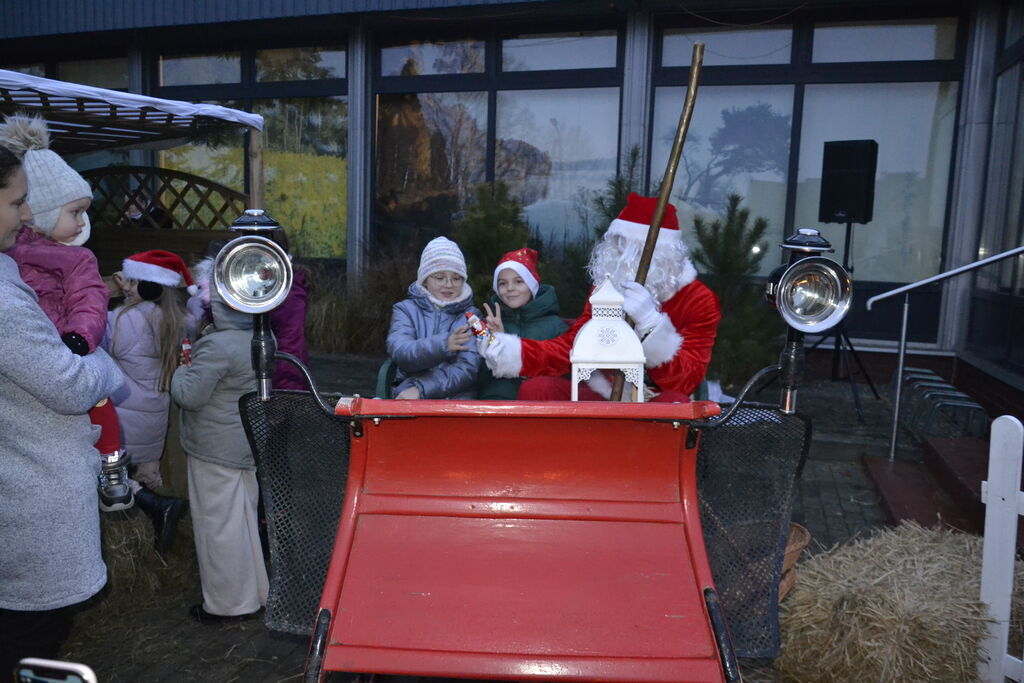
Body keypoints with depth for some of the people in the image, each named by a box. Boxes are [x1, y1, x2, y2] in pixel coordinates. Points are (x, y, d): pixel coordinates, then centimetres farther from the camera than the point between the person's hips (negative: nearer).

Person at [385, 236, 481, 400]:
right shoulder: (406, 310, 13)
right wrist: (443, 345, -25)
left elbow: (469, 368, -4)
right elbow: (400, 353, -7)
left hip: (458, 398, 1)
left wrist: (421, 389, -16)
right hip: (408, 395, -1)